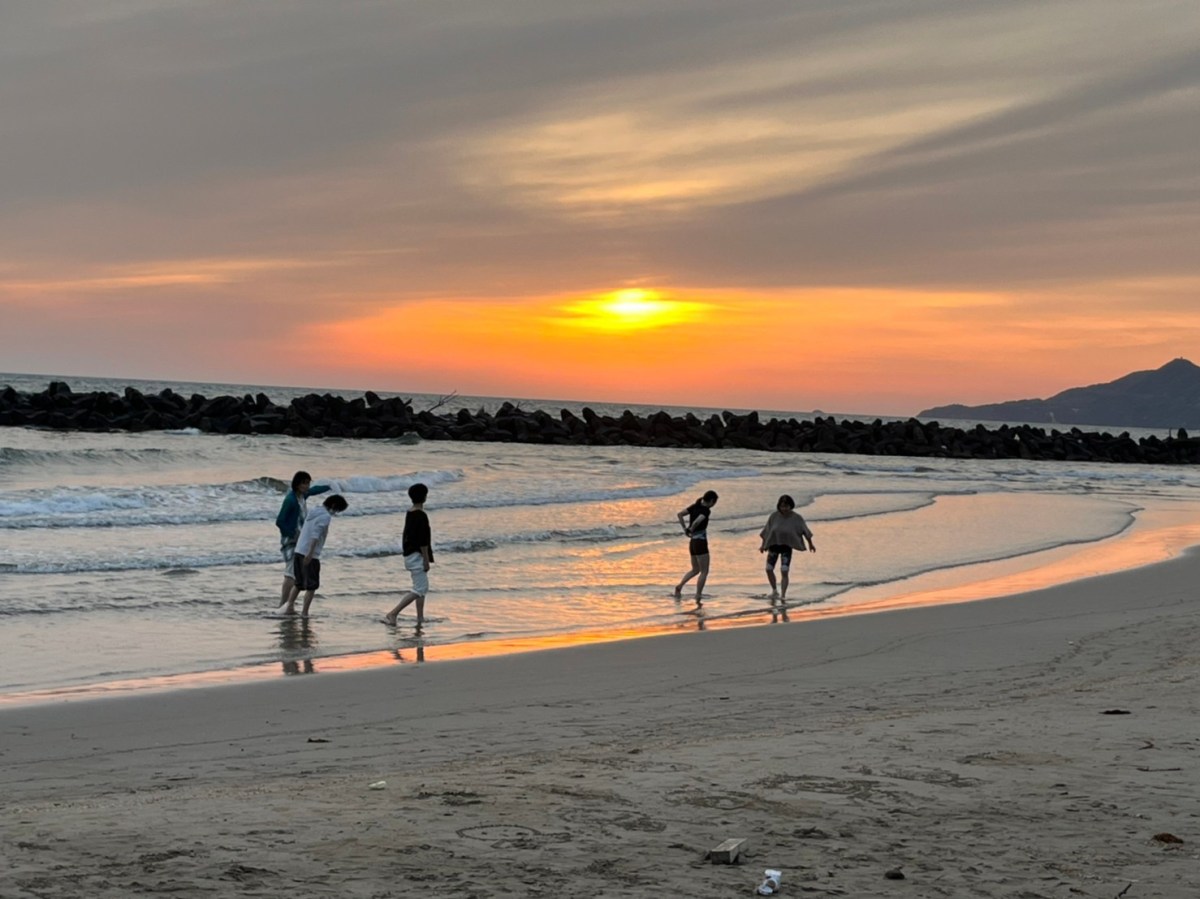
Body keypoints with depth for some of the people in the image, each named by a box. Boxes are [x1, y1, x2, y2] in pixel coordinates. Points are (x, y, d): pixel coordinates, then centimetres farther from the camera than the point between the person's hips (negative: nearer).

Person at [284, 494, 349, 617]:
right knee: (312, 586, 1)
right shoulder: (325, 516, -11)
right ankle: (304, 612, -1)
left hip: (299, 551, 8)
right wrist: (310, 554, -28)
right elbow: (315, 535, -23)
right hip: (310, 555, -8)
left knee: (300, 584, 20)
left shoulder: (315, 511, 16)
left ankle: (289, 608, 22)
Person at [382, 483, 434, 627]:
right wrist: (426, 560, -17)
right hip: (417, 556, -10)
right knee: (419, 589, -9)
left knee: (423, 587, 18)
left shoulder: (409, 514, 10)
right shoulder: (421, 516, -18)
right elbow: (423, 541, -21)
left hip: (409, 554, 10)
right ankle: (392, 614, -16)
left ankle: (420, 619, 20)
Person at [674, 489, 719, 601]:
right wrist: (691, 530, -11)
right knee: (704, 572, 1)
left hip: (692, 542, 8)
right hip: (701, 542, -8)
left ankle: (680, 585, 4)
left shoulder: (695, 506, 7)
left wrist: (685, 530, 5)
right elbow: (696, 522, -32)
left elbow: (679, 515, 6)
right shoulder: (706, 510, -15)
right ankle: (698, 597, -3)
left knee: (695, 570, 22)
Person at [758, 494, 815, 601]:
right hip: (773, 545, 2)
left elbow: (805, 531, 1)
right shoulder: (774, 516, -8)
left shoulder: (797, 518, -10)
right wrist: (763, 545, 4)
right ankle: (774, 590, 21)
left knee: (784, 571, -12)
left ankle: (783, 595, -7)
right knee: (769, 569, 0)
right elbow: (767, 530, 0)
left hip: (787, 547, -2)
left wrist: (810, 544, 8)